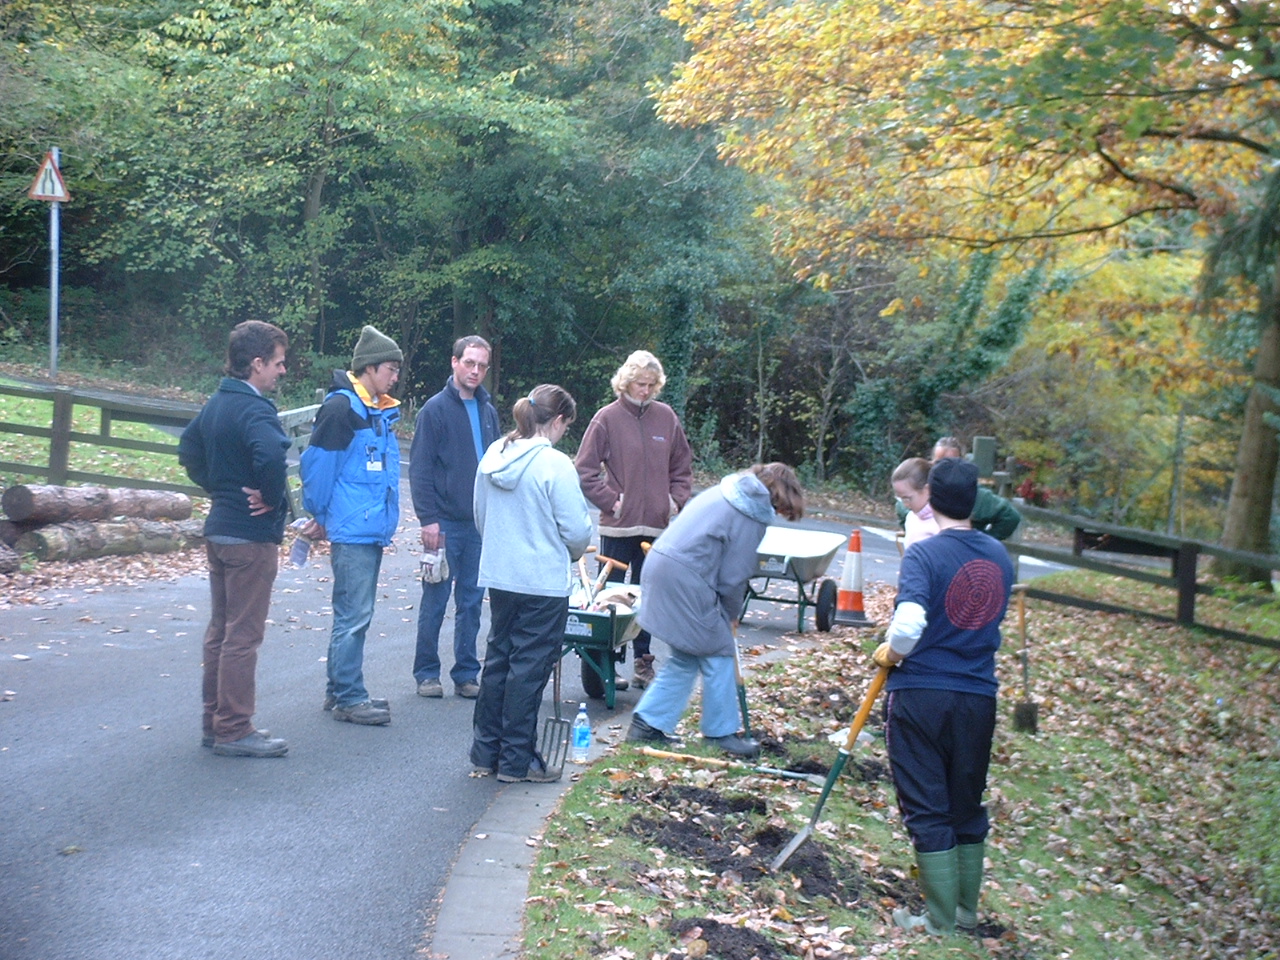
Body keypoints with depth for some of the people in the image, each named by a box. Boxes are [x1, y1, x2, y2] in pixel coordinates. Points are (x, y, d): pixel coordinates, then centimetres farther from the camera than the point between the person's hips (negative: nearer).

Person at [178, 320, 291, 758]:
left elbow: (189, 451, 22)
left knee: (220, 629, 15)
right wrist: (273, 499, -21)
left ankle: (216, 722, 24)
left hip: (219, 529, 9)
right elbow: (270, 456, -37)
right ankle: (234, 731, 5)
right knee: (243, 635, -2)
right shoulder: (254, 410, -18)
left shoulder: (216, 404, 11)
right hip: (252, 535, -9)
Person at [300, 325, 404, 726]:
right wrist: (320, 516, -3)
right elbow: (318, 463, -12)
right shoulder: (341, 407, -12)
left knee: (355, 615, 15)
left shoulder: (382, 411, 15)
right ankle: (348, 698, 3)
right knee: (353, 616, -5)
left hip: (374, 528, 9)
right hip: (352, 531, -9)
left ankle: (340, 691, 25)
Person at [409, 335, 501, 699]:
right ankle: (426, 673, 14)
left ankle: (466, 674, 18)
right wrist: (428, 519, -15)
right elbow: (420, 469, -9)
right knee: (436, 600, 3)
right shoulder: (436, 409, -6)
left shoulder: (487, 411, 11)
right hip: (445, 522, -5)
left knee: (472, 601, 9)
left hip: (480, 523, 5)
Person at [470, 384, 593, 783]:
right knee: (529, 668, 3)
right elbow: (577, 529, -14)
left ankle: (486, 750, 25)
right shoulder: (555, 465, -18)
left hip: (499, 577, 7)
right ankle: (516, 760, 12)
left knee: (498, 660, 17)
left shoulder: (493, 457, 3)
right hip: (544, 584, -6)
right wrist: (572, 553, 7)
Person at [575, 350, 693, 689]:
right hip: (617, 525, -3)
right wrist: (611, 501, -10)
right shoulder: (607, 418, -6)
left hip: (656, 526, 4)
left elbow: (682, 466, 15)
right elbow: (584, 470, -6)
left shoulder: (666, 417, 5)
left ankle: (642, 662, 24)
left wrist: (676, 500, 3)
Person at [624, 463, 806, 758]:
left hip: (659, 565, 9)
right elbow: (734, 575, -8)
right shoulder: (753, 514, -8)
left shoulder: (728, 491, 18)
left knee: (685, 659, 18)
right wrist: (732, 615, 10)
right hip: (685, 580, -9)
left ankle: (647, 722, 19)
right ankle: (721, 731, 15)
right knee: (718, 655, 5)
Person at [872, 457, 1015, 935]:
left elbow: (909, 624, -27)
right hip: (979, 696, 5)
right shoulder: (999, 556, 4)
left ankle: (940, 919, 14)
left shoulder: (924, 553, -15)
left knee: (927, 809, 6)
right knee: (968, 805, 18)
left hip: (922, 694, -5)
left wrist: (890, 654, -9)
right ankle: (966, 909, 31)